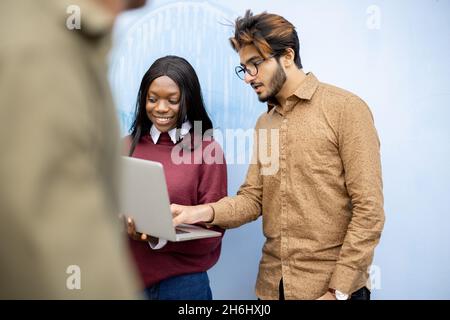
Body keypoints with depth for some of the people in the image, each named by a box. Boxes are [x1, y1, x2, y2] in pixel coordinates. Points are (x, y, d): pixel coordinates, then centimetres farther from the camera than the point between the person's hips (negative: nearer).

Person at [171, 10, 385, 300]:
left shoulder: (346, 109, -10)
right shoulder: (264, 123, 12)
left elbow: (369, 209, -14)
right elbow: (252, 199, 5)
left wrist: (339, 290, -16)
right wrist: (199, 212, -14)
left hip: (331, 286, -6)